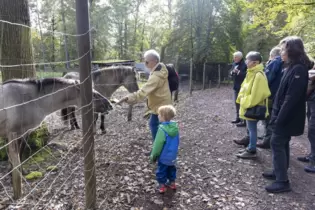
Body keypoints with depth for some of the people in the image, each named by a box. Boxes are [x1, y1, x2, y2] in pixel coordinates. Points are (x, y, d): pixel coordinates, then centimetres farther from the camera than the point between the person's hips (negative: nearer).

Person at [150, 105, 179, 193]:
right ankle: (172, 182, 41)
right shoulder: (175, 126, -8)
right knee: (171, 168, 25)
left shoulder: (162, 129, -29)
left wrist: (153, 156, -8)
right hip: (173, 155, 7)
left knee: (161, 170, 13)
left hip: (164, 156, -6)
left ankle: (162, 186, 26)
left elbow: (158, 144, -22)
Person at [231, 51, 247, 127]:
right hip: (236, 86, 9)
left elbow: (246, 75, -22)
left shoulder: (244, 65, -14)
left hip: (242, 87, -9)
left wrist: (238, 72, -25)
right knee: (236, 102, 16)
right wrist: (232, 72, -5)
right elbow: (232, 73, 16)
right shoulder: (234, 64, 11)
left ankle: (244, 121, -2)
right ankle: (238, 118, 29)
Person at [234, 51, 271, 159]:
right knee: (251, 129, 18)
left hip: (253, 108, -10)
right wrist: (241, 98, 8)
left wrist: (246, 103, -17)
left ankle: (251, 151, 12)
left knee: (252, 129, 1)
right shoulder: (252, 73, 10)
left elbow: (256, 94, -25)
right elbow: (245, 88, 18)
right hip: (248, 106, 10)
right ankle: (250, 147, 30)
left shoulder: (258, 75, -21)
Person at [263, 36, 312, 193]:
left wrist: (279, 118, -22)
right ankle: (279, 172, 30)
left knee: (277, 144, -5)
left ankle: (282, 181, 3)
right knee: (282, 144, 17)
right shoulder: (292, 68, 11)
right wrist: (276, 114, 14)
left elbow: (292, 97, -24)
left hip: (287, 117, -9)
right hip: (286, 115, 10)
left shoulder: (298, 69, -19)